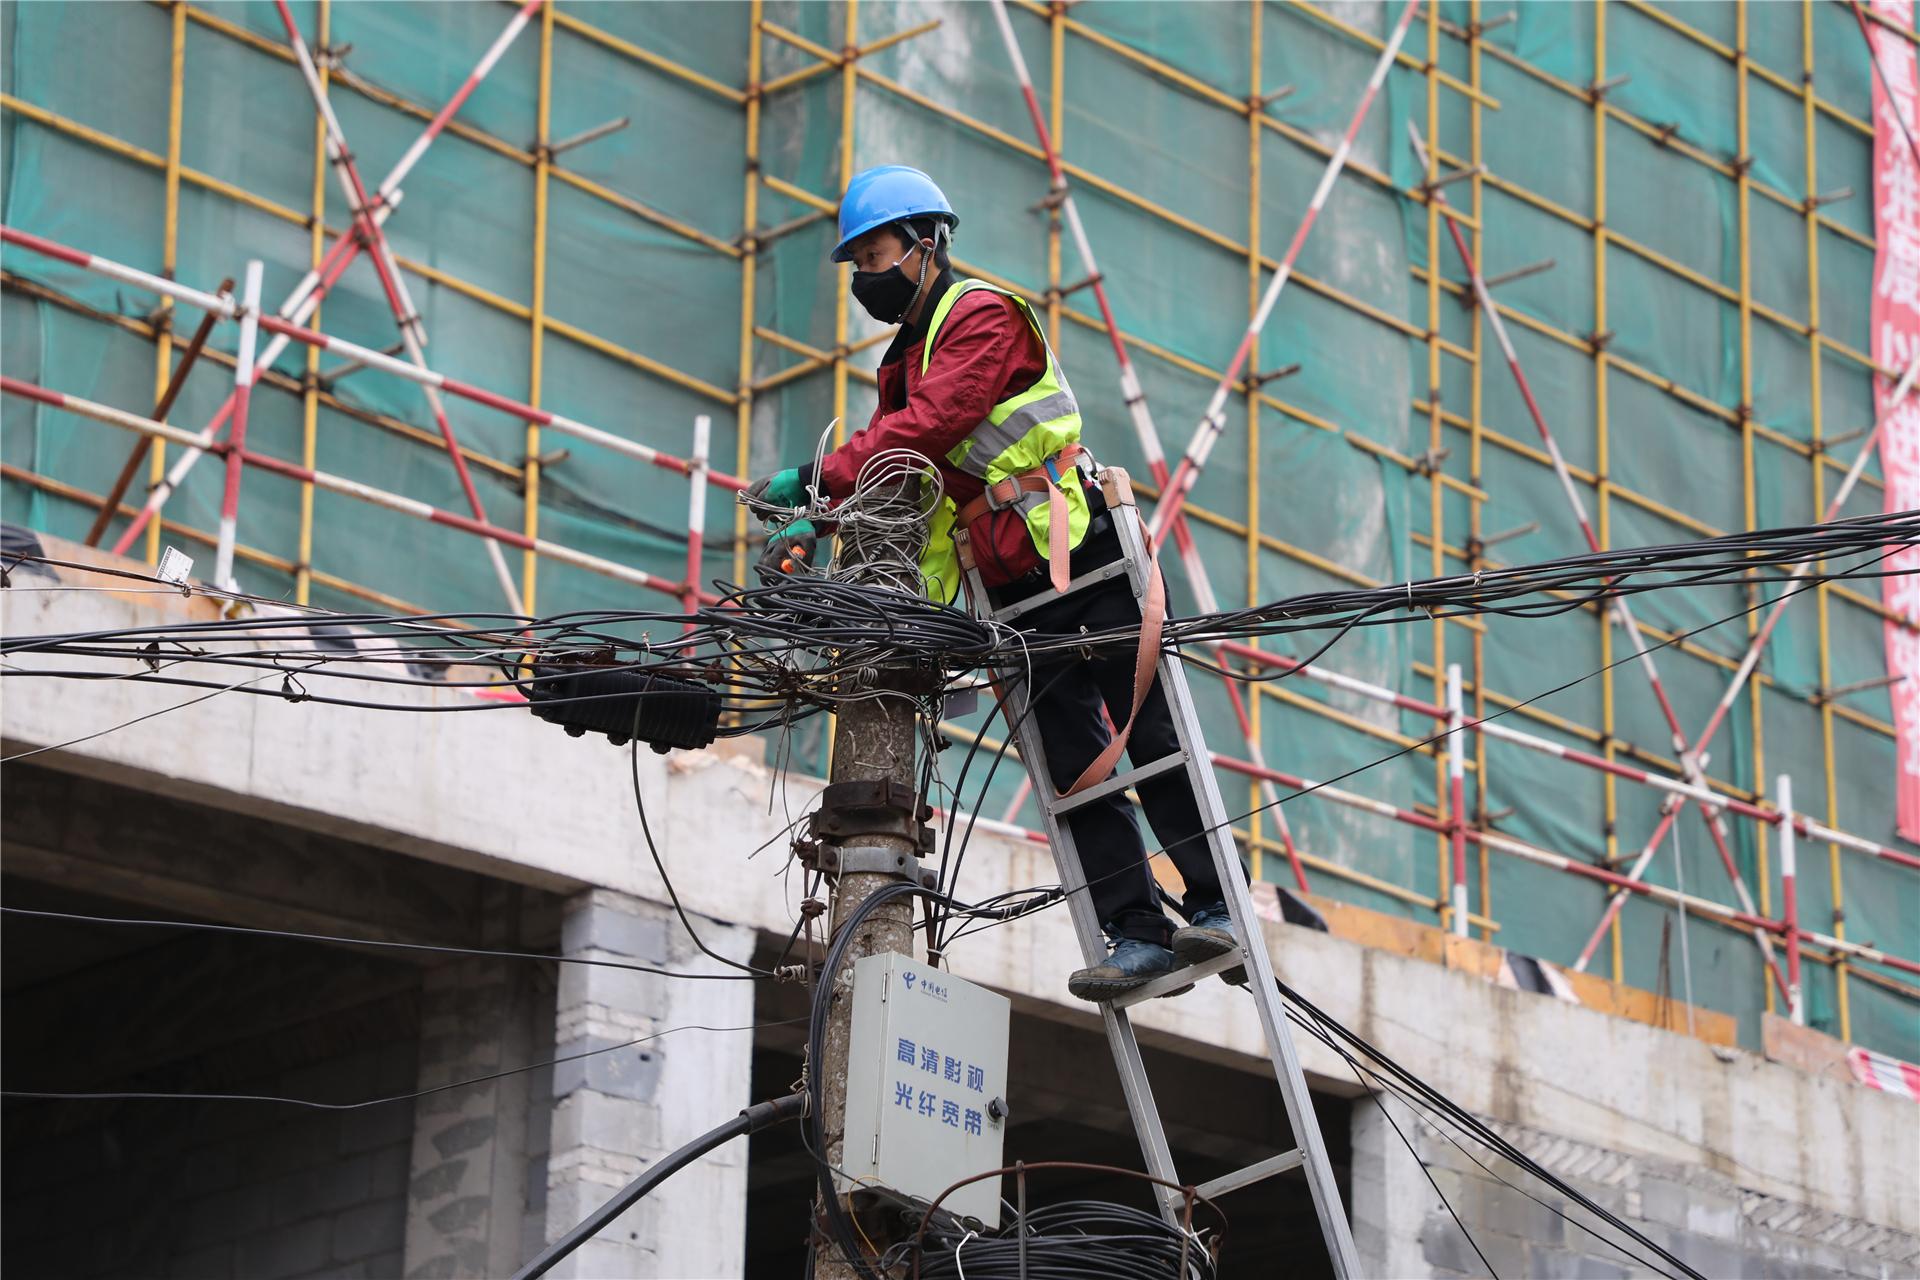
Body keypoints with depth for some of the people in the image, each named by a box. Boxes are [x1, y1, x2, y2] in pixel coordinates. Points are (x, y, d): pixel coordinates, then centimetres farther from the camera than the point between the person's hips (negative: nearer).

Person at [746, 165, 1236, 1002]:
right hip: (1015, 590, 8)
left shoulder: (982, 315, -5)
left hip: (1084, 558, -8)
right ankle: (1137, 931, -1)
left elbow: (930, 427, -19)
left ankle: (1214, 908, -7)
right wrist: (813, 535, -4)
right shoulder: (904, 361, 22)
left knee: (1149, 736, -8)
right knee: (1075, 766, 1)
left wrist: (821, 478, -19)